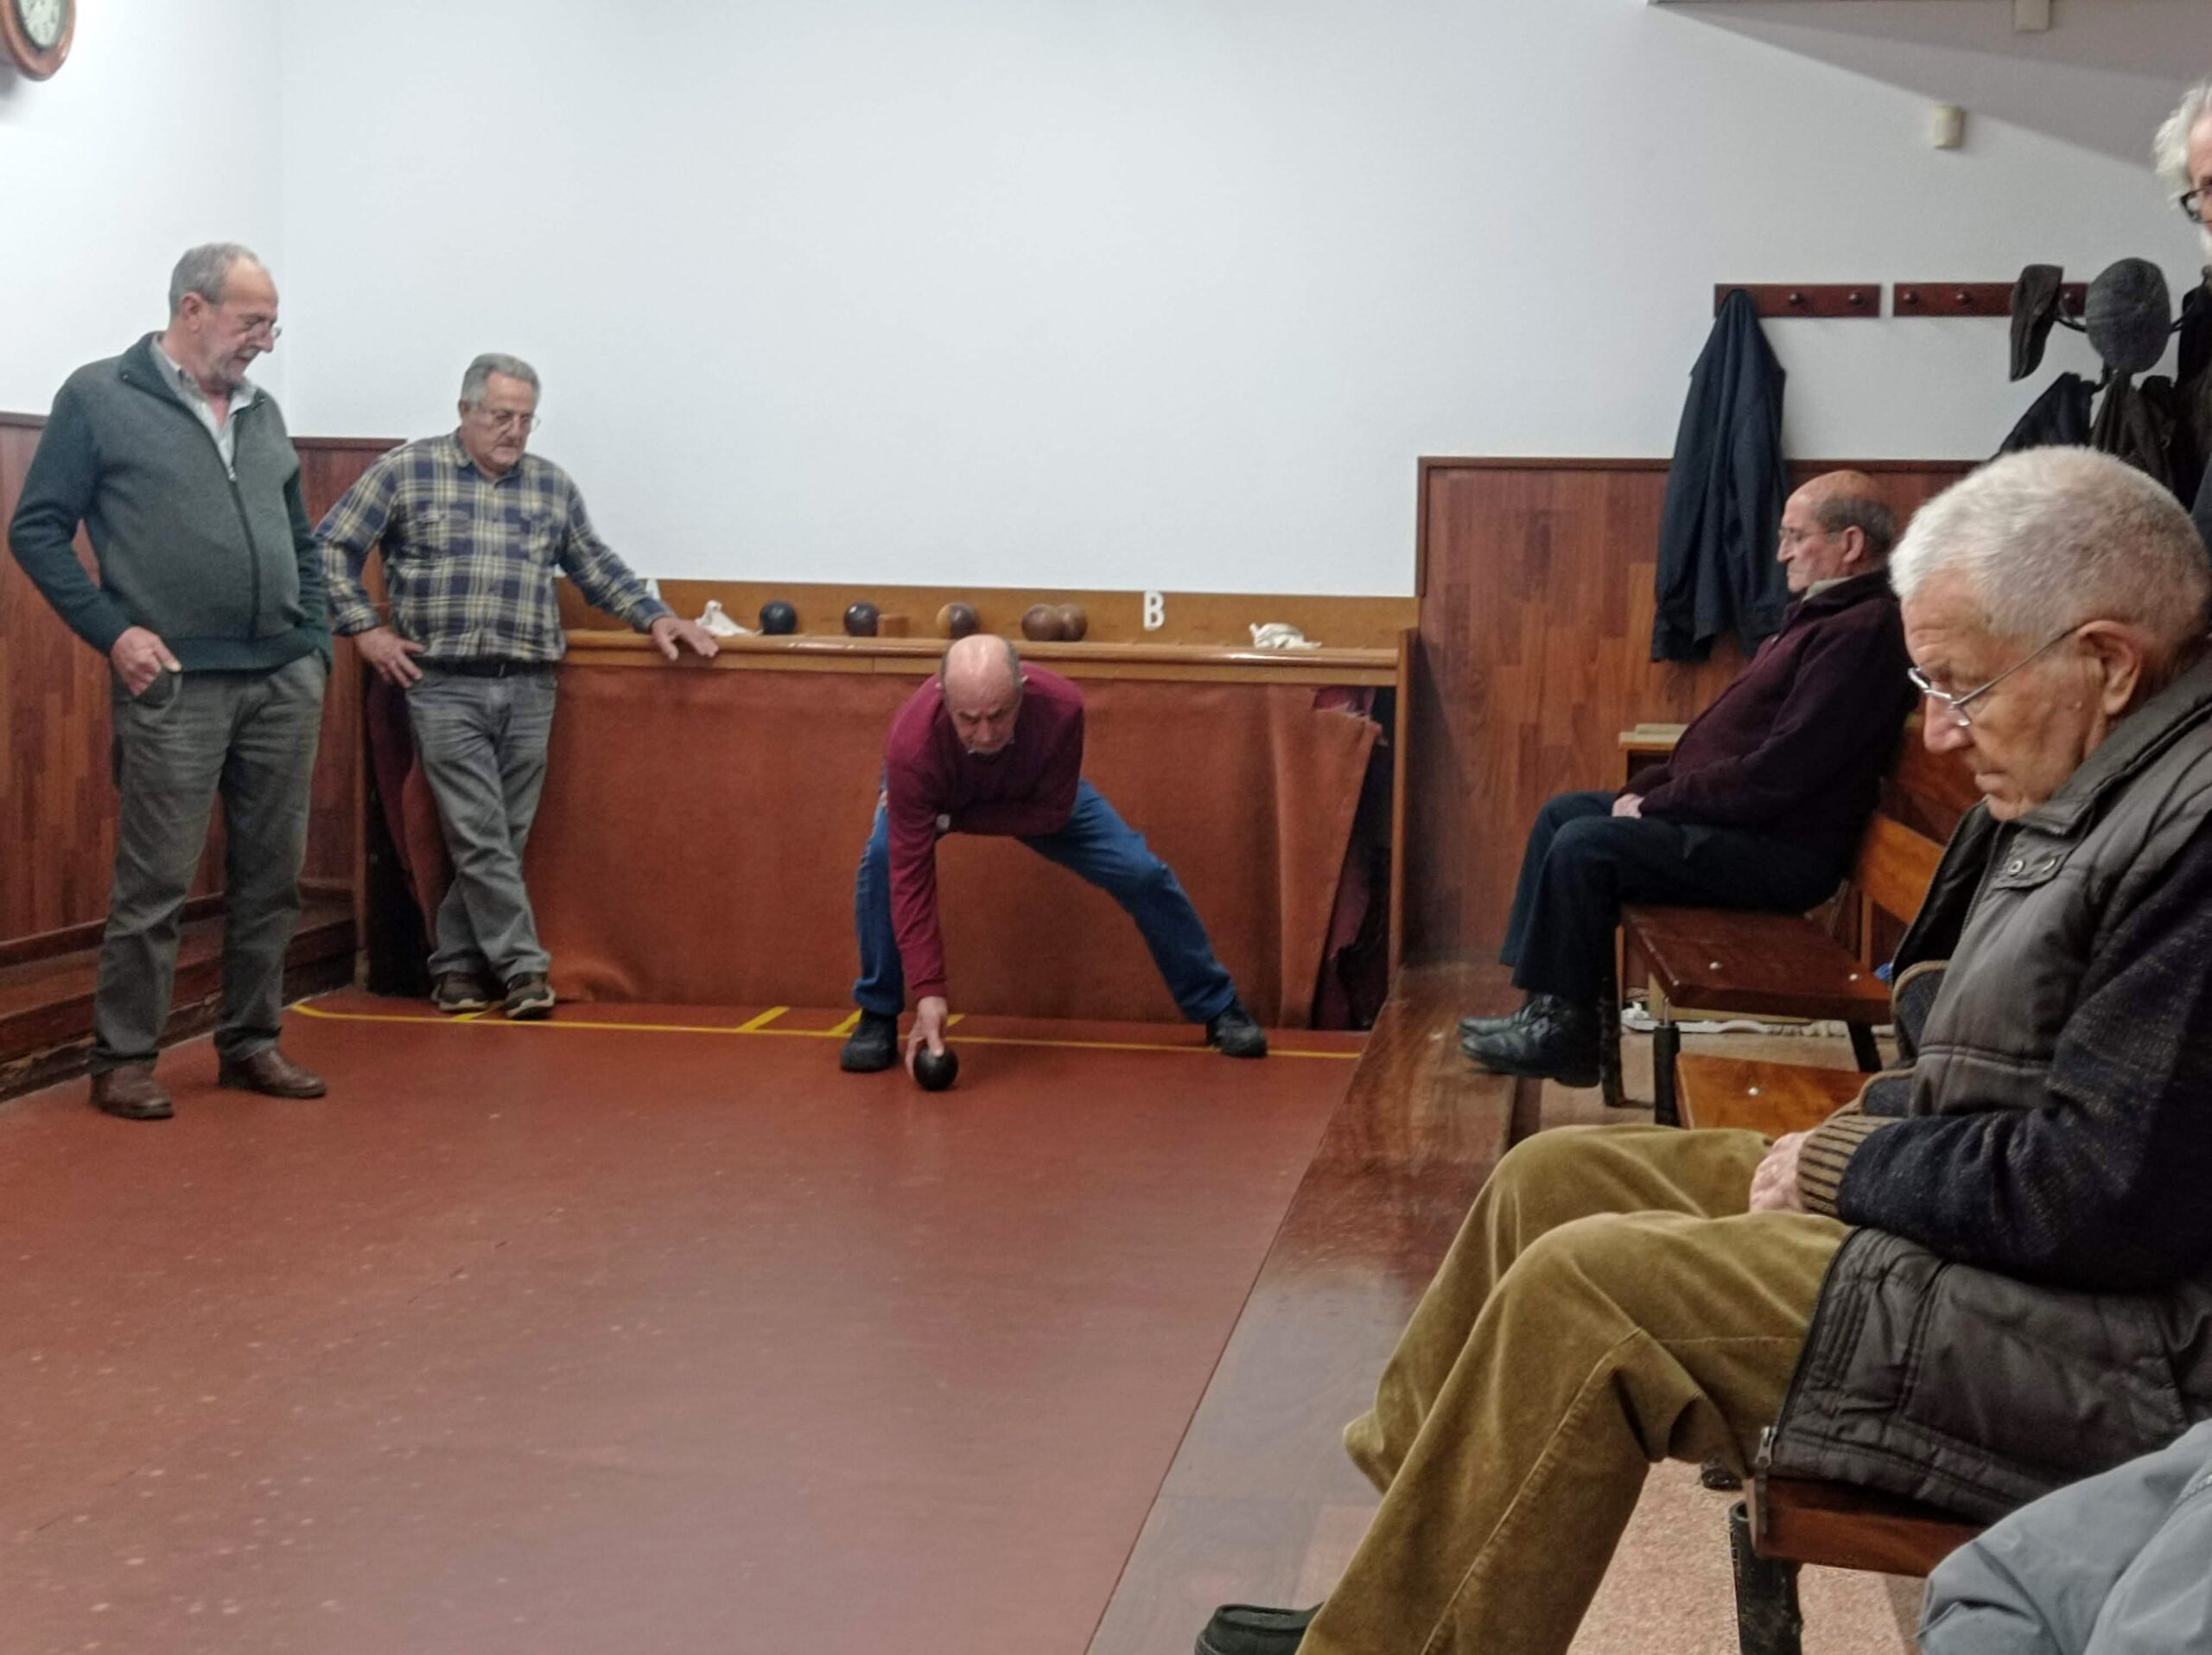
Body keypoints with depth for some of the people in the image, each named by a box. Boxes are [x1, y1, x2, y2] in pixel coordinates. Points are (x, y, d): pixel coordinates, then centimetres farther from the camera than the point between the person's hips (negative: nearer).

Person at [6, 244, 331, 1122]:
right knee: (154, 883, -3)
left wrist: (315, 646, 10)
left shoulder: (263, 412, 15)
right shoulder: (98, 398, -1)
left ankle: (252, 1043, 21)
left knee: (271, 875, 10)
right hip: (174, 686, -5)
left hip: (285, 682, 6)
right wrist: (114, 632, -11)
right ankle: (123, 1059, 8)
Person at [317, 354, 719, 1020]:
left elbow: (597, 567, 20)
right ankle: (523, 967, -2)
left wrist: (655, 617, 9)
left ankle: (455, 965, 16)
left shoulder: (553, 485, 12)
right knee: (481, 838, -7)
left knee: (502, 839, 5)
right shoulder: (406, 471, 1)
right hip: (445, 688, -4)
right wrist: (365, 627, -3)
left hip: (528, 690, 4)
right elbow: (332, 547, 4)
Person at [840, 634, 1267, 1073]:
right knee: (884, 856, -31)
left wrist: (953, 818, -33)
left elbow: (1050, 813, -26)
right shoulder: (911, 745, -44)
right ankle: (877, 1016, -11)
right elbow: (910, 875, -41)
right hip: (939, 793, -1)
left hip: (1034, 795, 1)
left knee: (1139, 871, -8)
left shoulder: (1060, 707, -41)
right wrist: (928, 991, -46)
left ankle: (1218, 1007, 14)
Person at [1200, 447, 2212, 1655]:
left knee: (1586, 1283, -18)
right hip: (1962, 1208, 11)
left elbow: (2107, 1197, -26)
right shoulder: (2099, 785, 8)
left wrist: (1852, 1165, -12)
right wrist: (1875, 1128, -1)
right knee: (1554, 1179, 8)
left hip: (2112, 1349, -11)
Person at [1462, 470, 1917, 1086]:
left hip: (1781, 848, -11)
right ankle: (1547, 1006, 6)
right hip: (1744, 820, 11)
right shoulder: (1821, 613, 16)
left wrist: (1657, 801, -16)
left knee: (1586, 843, -21)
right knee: (1562, 813, 10)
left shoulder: (1861, 632, -18)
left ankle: (1565, 1029, -9)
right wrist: (1652, 787, 7)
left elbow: (1779, 771, -25)